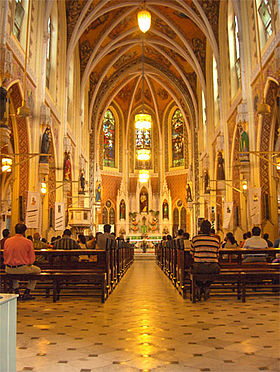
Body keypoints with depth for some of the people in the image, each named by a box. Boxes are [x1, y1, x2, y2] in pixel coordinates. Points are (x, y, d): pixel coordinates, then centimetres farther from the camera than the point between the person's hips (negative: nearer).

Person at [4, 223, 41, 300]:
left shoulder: (7, 241, -1)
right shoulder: (28, 242, -11)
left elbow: (5, 256, 8)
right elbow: (32, 258, -7)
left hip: (9, 270, 4)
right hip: (23, 269, -4)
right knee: (37, 270, 25)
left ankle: (16, 291, 32)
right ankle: (26, 293, 18)